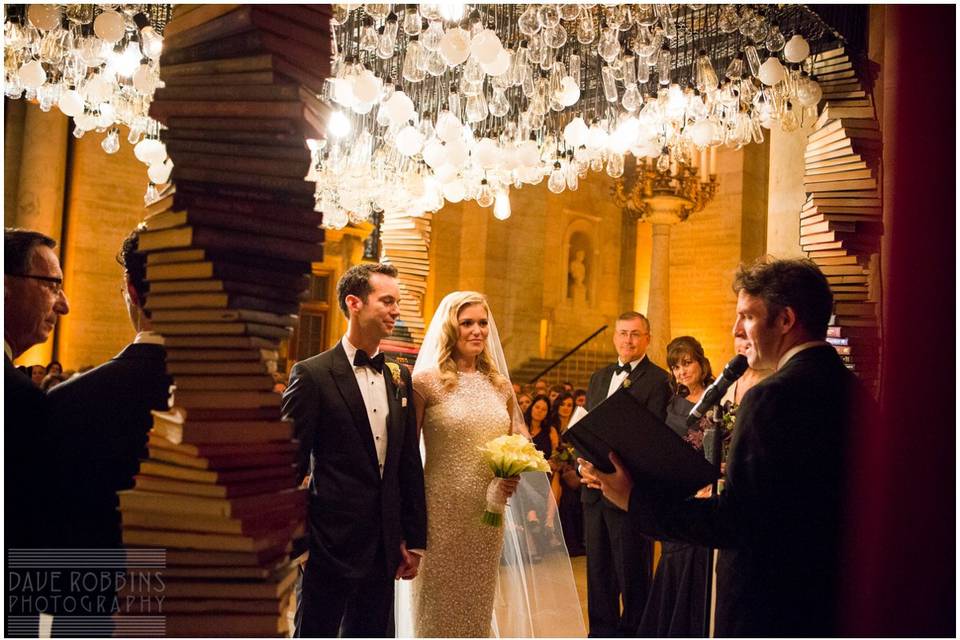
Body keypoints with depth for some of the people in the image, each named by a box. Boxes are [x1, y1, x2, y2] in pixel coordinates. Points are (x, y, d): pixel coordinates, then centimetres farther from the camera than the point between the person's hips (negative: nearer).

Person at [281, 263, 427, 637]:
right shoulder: (312, 375, -9)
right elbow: (290, 463, -9)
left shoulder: (399, 378, 8)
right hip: (330, 544, -6)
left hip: (384, 547, 6)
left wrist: (414, 539, 11)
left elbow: (410, 464, 11)